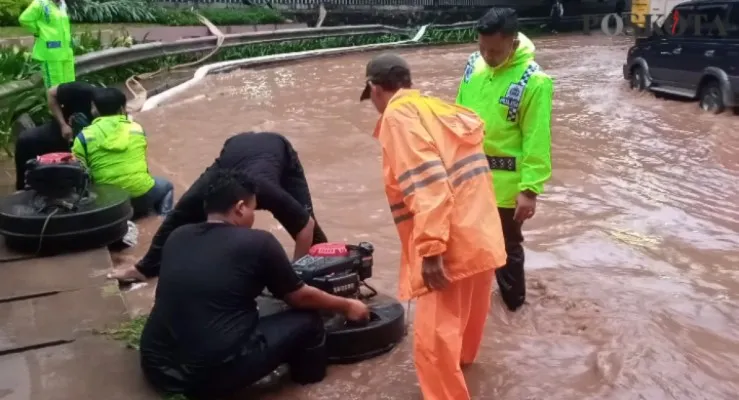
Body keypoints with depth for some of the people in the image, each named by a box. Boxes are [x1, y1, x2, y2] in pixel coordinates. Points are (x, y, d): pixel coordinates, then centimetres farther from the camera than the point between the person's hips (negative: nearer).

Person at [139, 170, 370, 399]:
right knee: (307, 320, 11)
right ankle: (309, 376, 34)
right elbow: (300, 298, 7)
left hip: (156, 367, 6)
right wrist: (347, 306, 25)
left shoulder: (177, 238, 8)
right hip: (213, 375, -6)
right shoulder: (258, 243, -7)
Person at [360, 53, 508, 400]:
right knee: (464, 315, 32)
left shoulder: (399, 114, -9)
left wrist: (431, 250, -25)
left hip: (452, 247, -10)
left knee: (434, 339, -3)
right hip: (480, 237, 10)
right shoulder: (439, 109, 18)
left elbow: (427, 185, -23)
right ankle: (462, 355, 57)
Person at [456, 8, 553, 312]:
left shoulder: (534, 81, -20)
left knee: (506, 244, 12)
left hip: (506, 181, -6)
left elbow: (537, 142, -19)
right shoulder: (474, 64, -2)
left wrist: (530, 189, -20)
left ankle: (513, 299, 33)